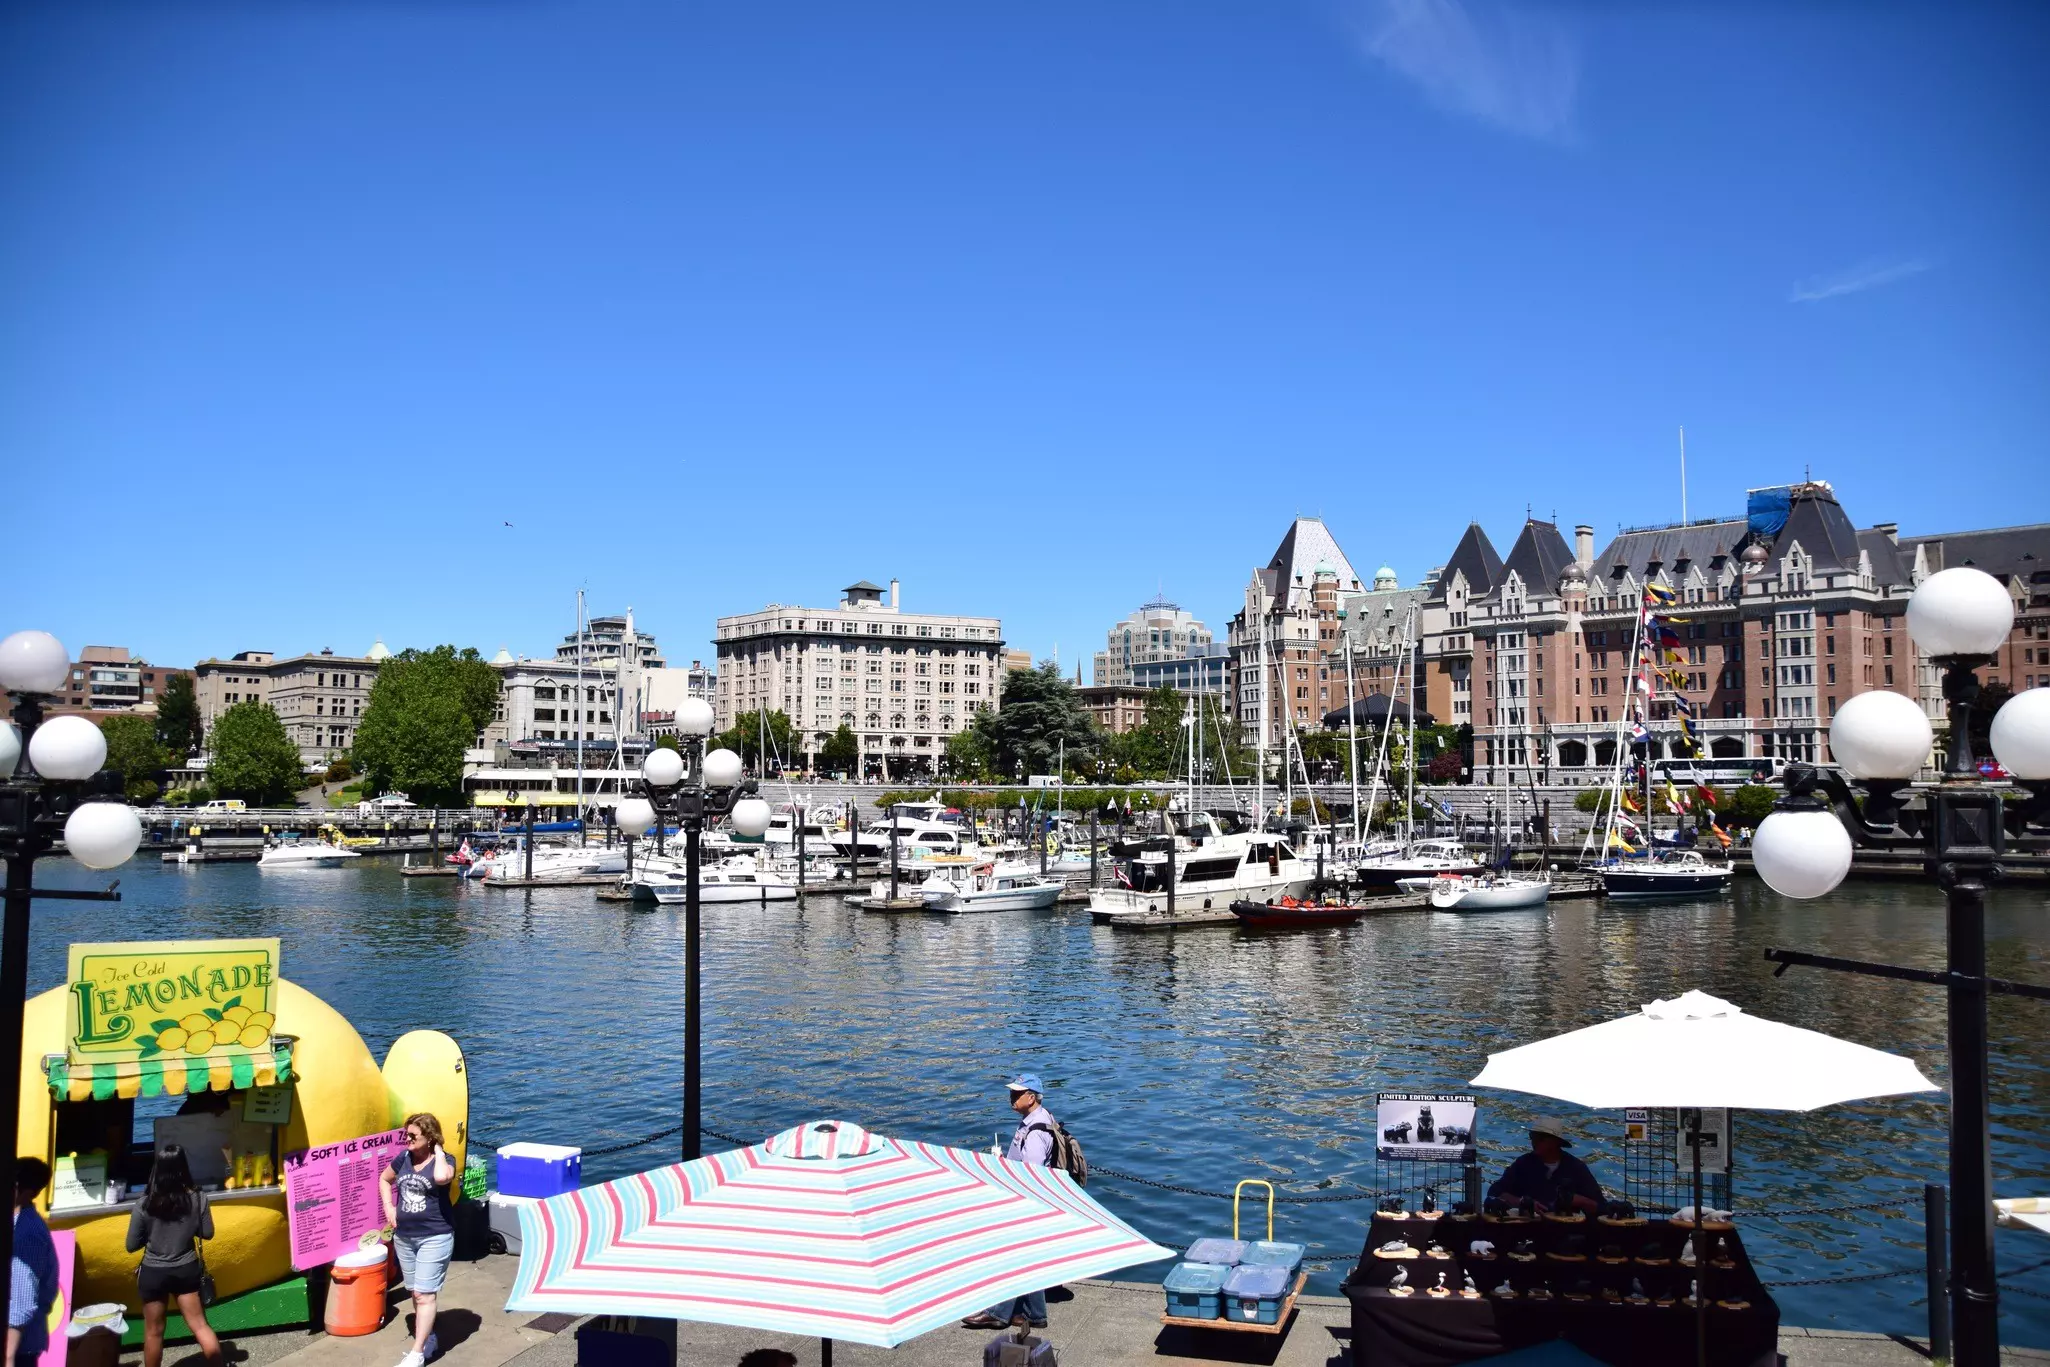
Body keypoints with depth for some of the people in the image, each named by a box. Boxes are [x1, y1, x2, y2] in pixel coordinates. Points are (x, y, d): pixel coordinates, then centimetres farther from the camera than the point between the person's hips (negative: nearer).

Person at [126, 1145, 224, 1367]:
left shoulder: (144, 1205, -15)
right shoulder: (198, 1198, -11)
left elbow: (132, 1245, -6)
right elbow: (207, 1233, 1)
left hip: (153, 1273, -1)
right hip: (187, 1270, 1)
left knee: (153, 1331, 14)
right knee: (200, 1325, 10)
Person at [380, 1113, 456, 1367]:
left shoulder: (444, 1160, -11)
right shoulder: (404, 1158, 4)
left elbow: (441, 1177, -37)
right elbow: (385, 1179, 23)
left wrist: (438, 1151, -20)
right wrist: (388, 1206, 7)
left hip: (435, 1237, -6)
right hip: (404, 1237, 6)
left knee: (424, 1294, -8)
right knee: (415, 1293, 15)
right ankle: (429, 1340, 30)